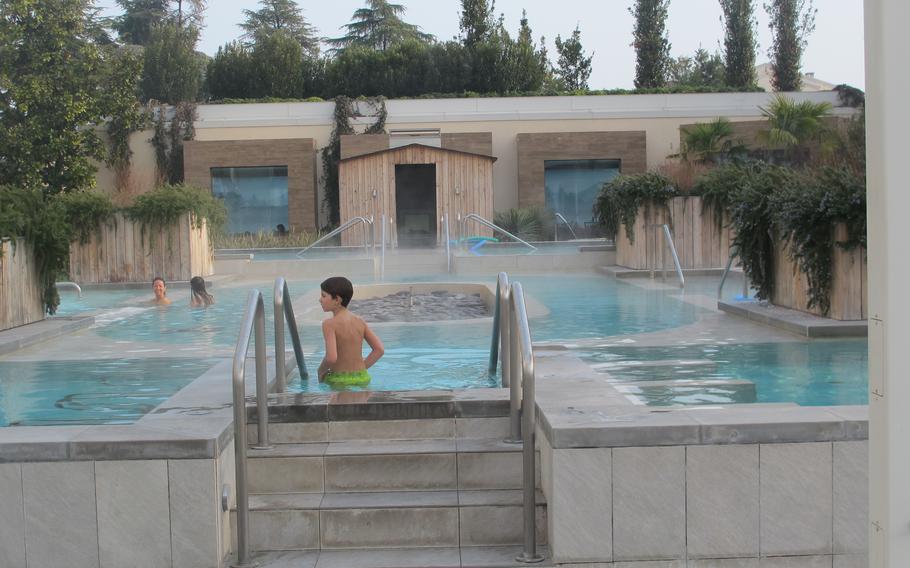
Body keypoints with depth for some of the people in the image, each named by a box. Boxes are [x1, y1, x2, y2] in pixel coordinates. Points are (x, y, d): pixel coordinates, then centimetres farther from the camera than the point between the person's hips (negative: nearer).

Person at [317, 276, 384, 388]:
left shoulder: (329, 324, -11)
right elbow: (379, 349, 5)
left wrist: (320, 371, -3)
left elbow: (331, 357, -23)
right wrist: (361, 368, 11)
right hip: (362, 378, 6)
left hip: (340, 380, -6)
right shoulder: (359, 322, 7)